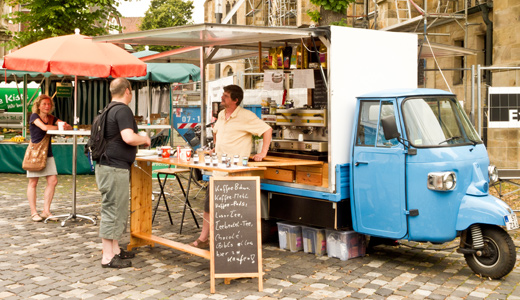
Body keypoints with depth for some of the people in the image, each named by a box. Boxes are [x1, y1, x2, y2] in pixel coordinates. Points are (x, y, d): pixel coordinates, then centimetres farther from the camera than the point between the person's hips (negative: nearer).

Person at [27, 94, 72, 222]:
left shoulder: (52, 118, 12)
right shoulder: (34, 116, -4)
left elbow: (69, 127, 6)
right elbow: (44, 127, -21)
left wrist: (66, 126, -18)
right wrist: (60, 128, -11)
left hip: (47, 153, 6)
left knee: (53, 181, -1)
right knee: (33, 182, 0)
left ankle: (46, 211, 7)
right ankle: (34, 212, 7)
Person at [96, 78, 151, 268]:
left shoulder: (109, 110, 17)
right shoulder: (123, 110, -14)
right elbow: (129, 138, -25)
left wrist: (139, 140, 26)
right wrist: (145, 139, -7)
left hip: (107, 165, 10)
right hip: (115, 168, -10)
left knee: (117, 210, 18)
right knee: (113, 210, -5)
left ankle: (115, 249, 27)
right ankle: (108, 257, 1)